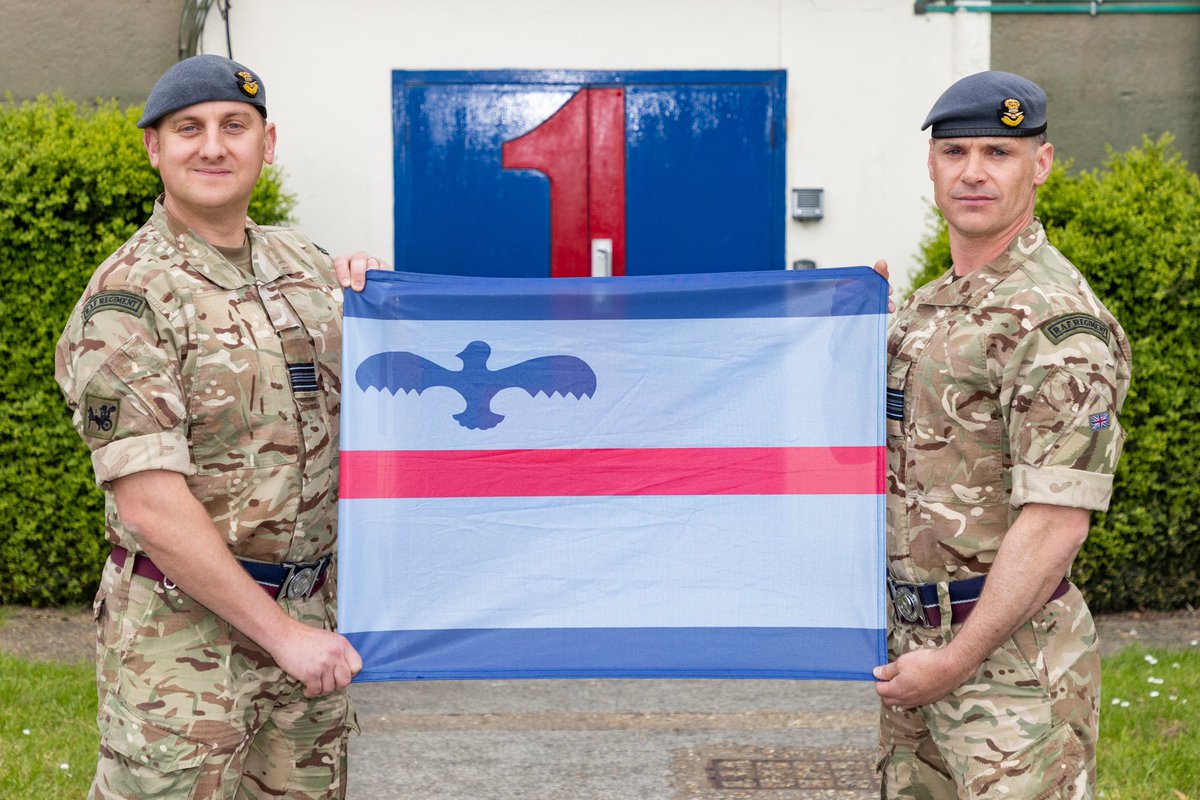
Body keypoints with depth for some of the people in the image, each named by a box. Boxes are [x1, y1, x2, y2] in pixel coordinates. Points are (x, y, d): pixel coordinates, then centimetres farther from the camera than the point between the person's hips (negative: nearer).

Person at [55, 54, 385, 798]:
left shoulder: (304, 262, 8)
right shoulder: (129, 298, -12)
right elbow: (150, 503, -18)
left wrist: (364, 292, 1)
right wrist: (280, 631, -17)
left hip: (310, 614, 7)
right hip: (183, 627, -6)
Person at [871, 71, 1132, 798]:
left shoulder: (1056, 320, -16)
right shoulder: (927, 307, 12)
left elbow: (1057, 522, -21)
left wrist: (957, 659, -19)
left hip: (1009, 653, -8)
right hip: (913, 641, 9)